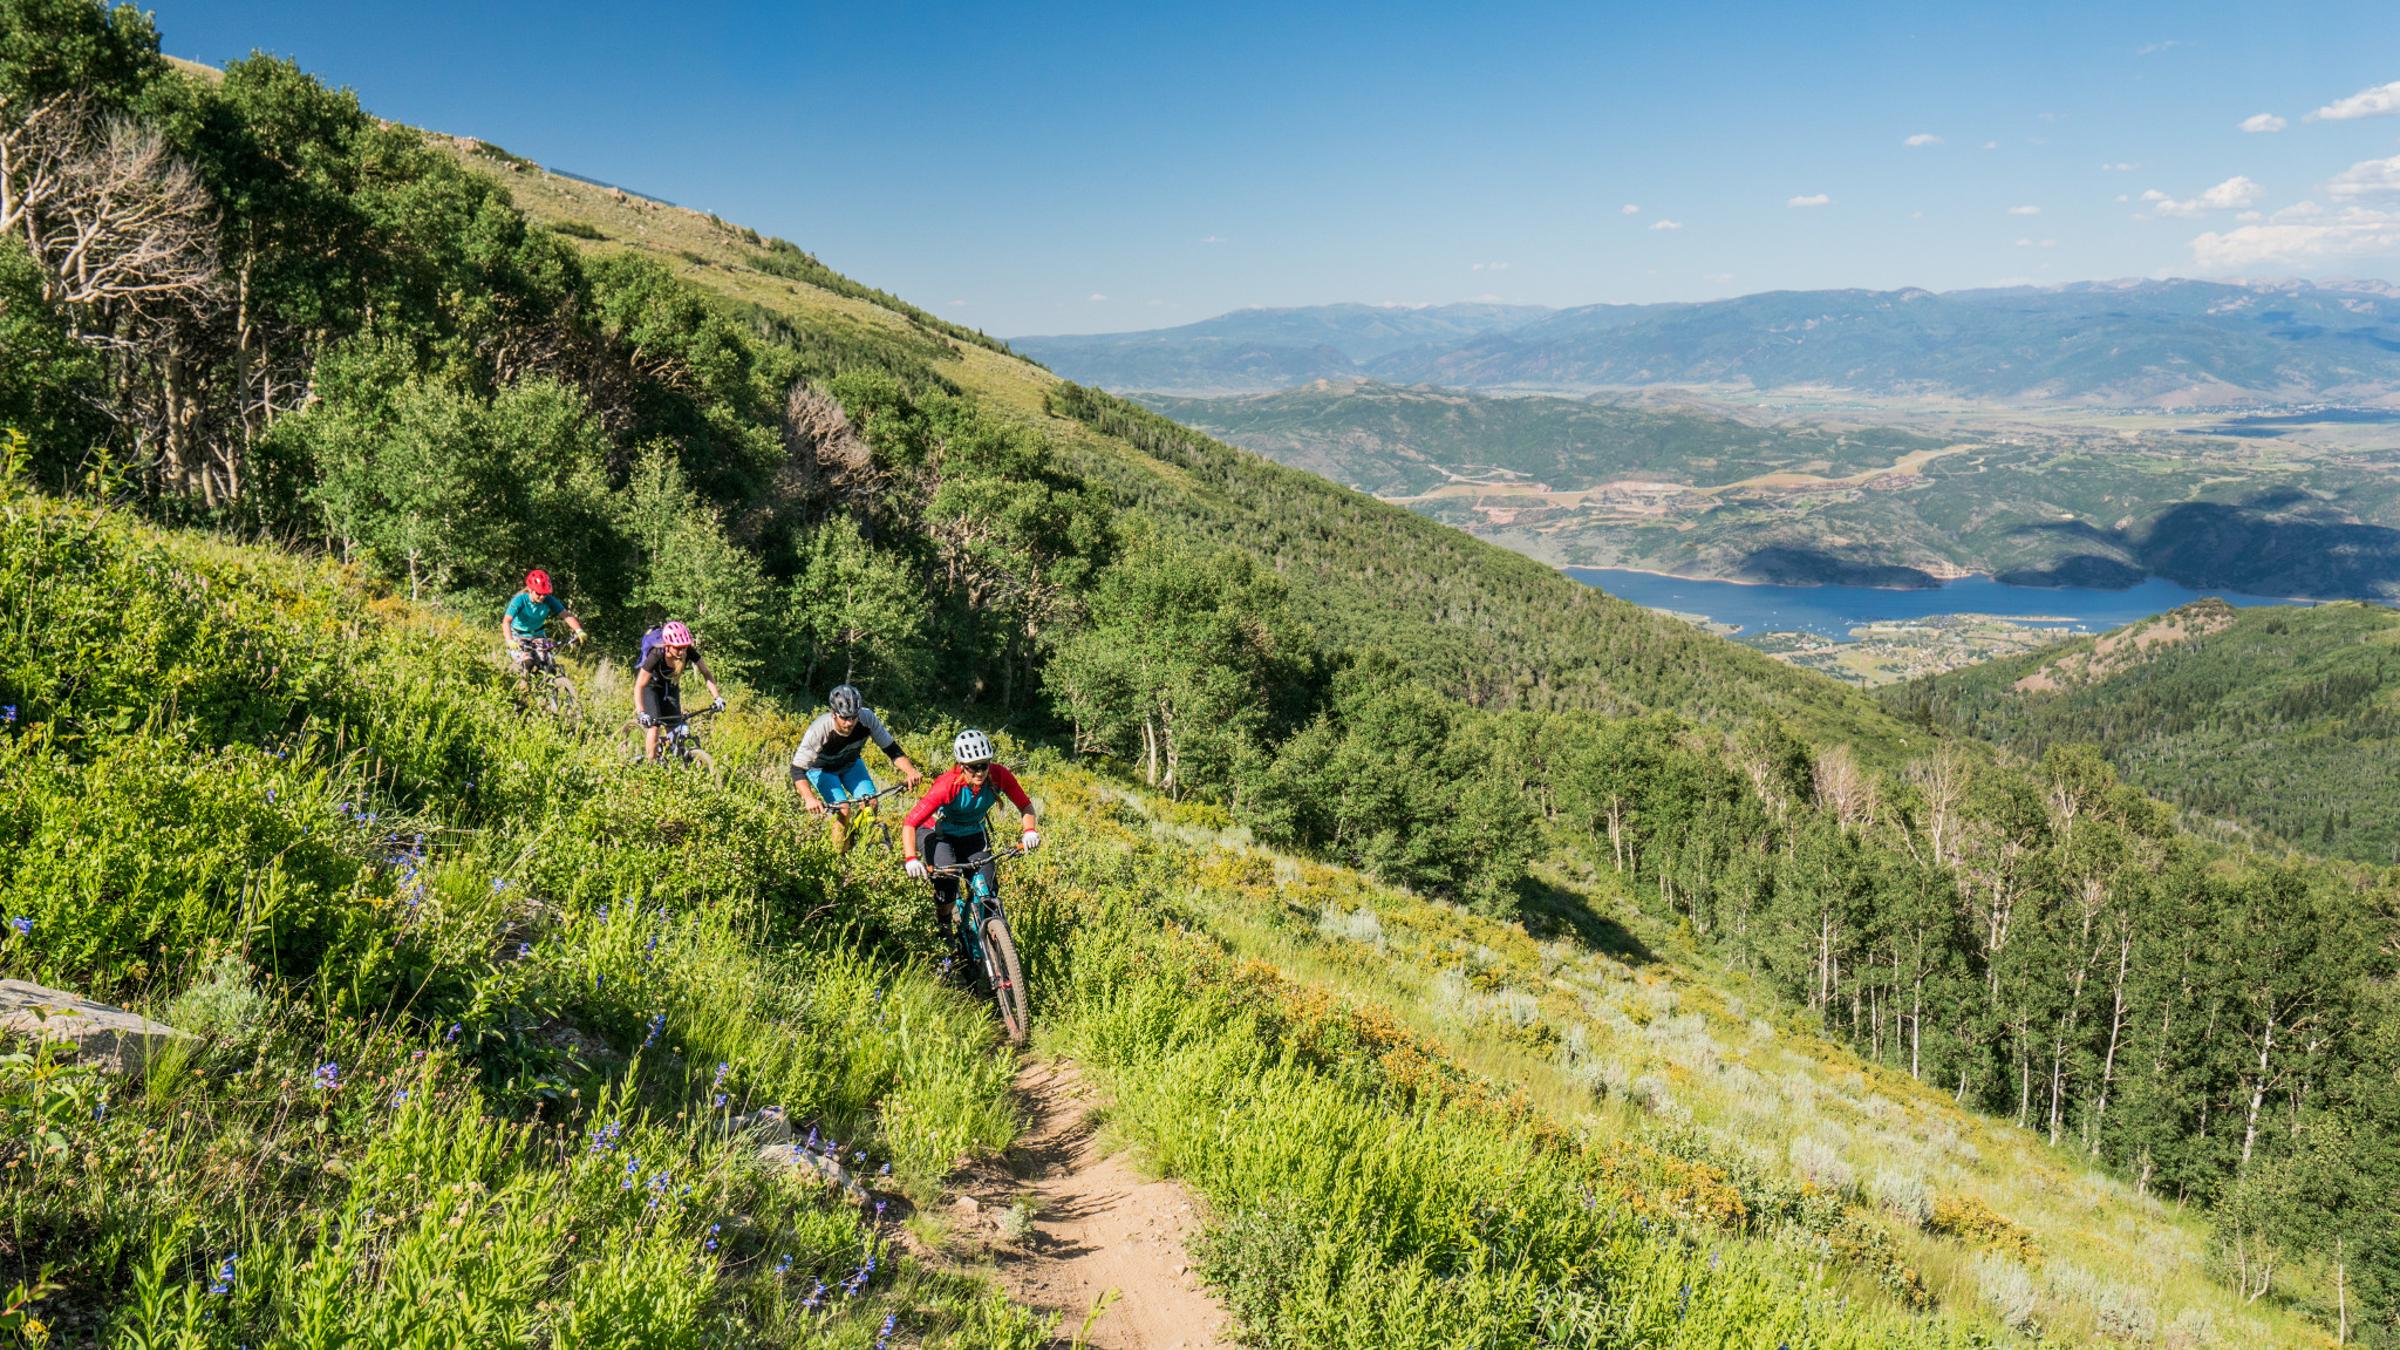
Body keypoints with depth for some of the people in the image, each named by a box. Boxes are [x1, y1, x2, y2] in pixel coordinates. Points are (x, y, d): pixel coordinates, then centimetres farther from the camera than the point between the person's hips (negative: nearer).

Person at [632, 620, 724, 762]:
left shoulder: (689, 652, -28)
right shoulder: (656, 655, -36)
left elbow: (706, 674, -19)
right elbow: (639, 686, -35)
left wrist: (717, 697, -31)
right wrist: (641, 712, -46)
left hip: (671, 688, 4)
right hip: (651, 687, -4)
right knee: (654, 727, -18)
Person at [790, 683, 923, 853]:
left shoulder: (868, 719, -31)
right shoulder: (818, 730, -38)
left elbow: (892, 749, -23)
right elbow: (797, 768, -36)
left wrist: (911, 771, -40)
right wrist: (809, 799, -52)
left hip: (850, 764, 3)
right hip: (821, 768, -3)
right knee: (844, 809, -23)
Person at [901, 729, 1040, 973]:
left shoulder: (999, 775, -26)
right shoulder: (948, 784, -35)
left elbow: (1025, 805, -12)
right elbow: (909, 823, -36)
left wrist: (1030, 830, -32)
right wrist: (910, 859, -50)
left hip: (972, 834, 4)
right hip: (937, 832, -4)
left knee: (988, 886, -14)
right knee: (947, 876, -31)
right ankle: (948, 936, -8)